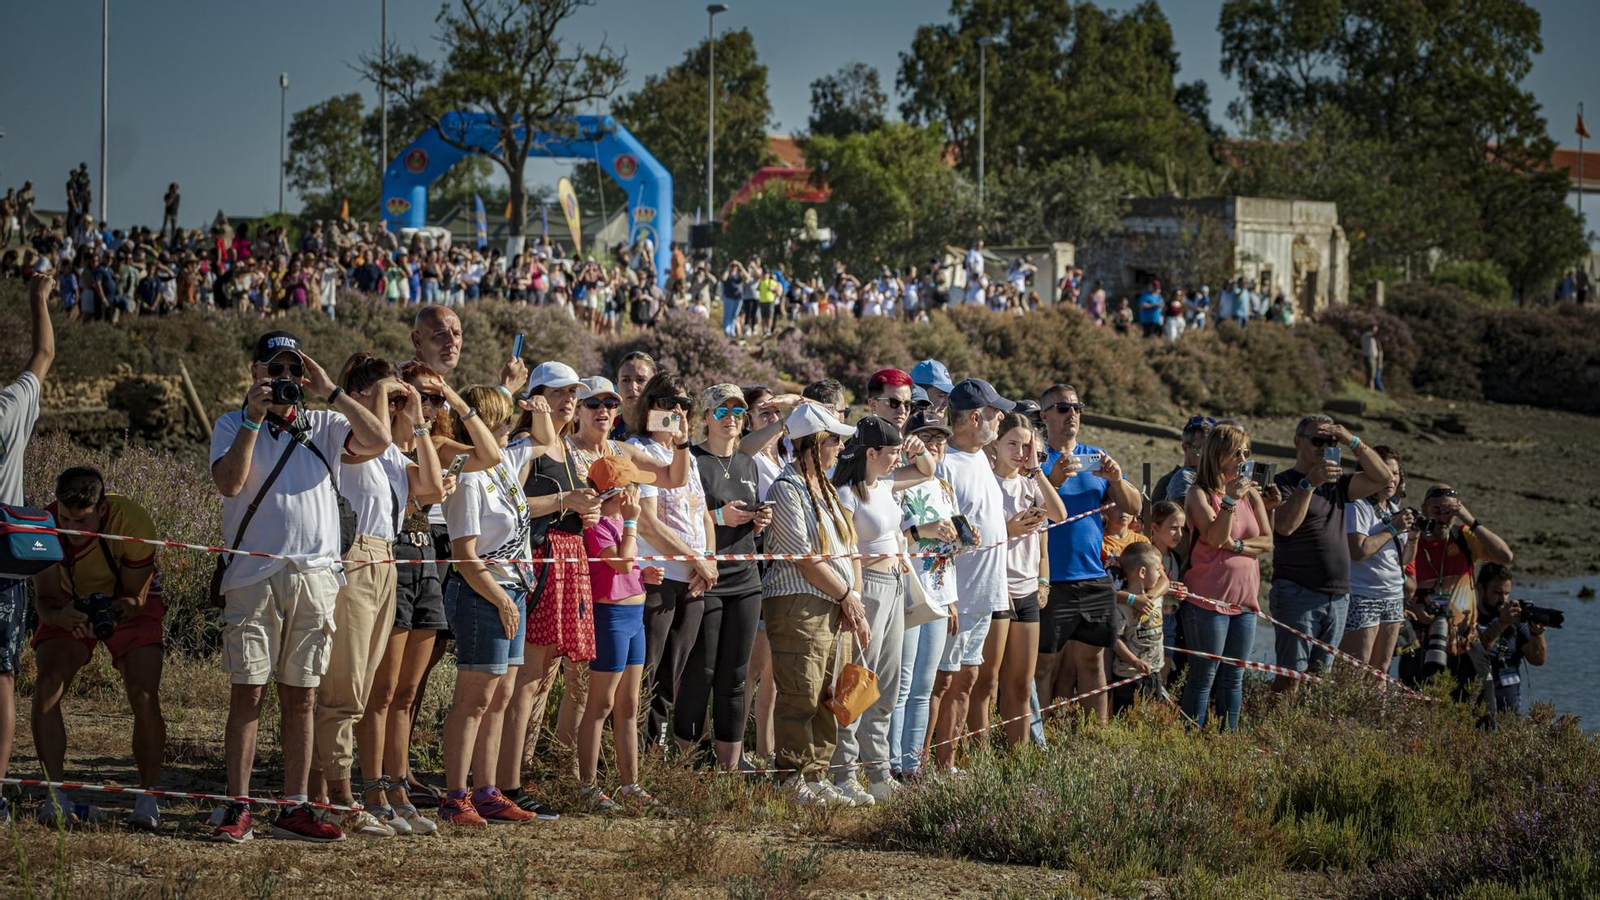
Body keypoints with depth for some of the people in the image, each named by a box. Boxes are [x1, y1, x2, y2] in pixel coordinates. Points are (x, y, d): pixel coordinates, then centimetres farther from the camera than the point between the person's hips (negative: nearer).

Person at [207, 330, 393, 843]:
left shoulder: (322, 425, 13)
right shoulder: (234, 425, 7)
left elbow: (378, 440, -4)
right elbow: (228, 481, -10)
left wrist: (330, 391, -5)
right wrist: (254, 417, -12)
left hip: (315, 575, 3)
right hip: (253, 575, -2)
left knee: (300, 697, 6)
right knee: (248, 691, -4)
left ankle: (295, 808, 10)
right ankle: (237, 808, -1)